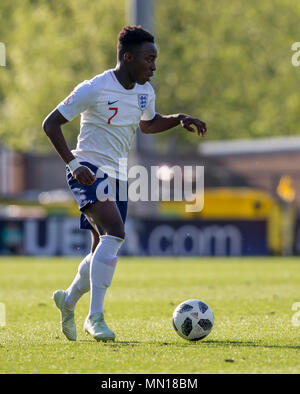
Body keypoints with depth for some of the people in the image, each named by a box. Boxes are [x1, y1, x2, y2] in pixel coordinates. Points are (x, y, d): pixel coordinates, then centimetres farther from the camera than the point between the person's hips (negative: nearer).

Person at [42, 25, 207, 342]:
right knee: (114, 231, -29)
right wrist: (72, 163, -21)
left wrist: (179, 120, 10)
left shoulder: (145, 92, 7)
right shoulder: (94, 89, -15)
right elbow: (51, 124, -11)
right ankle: (95, 317, -28)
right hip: (89, 170, -8)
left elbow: (147, 124, 28)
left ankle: (68, 300, 39)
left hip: (117, 175, 8)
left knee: (104, 252, 11)